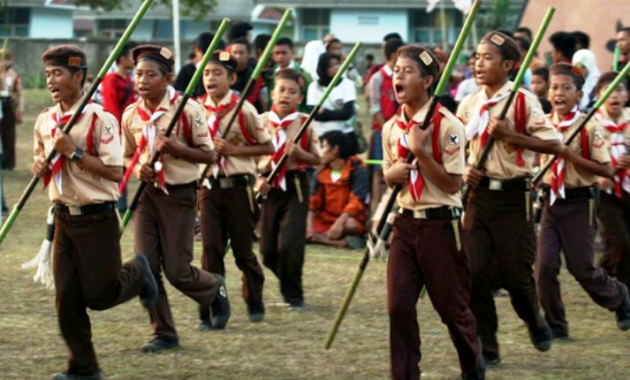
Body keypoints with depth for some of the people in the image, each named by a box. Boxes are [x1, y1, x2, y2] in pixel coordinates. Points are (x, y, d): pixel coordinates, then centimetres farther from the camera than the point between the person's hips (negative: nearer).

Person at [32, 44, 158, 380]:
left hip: (97, 218, -6)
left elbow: (114, 172, -18)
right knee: (66, 298, 3)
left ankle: (136, 273, 30)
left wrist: (74, 152, -21)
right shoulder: (45, 121, 6)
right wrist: (40, 167, -1)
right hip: (64, 218, 6)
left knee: (99, 295, -1)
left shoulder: (99, 119, -14)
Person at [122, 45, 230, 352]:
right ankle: (164, 333, 12)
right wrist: (138, 168, -7)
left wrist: (176, 148, -24)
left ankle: (216, 289, 30)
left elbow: (208, 154, -8)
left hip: (178, 195, -4)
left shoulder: (187, 109, -12)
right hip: (147, 194, 4)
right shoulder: (131, 115, 2)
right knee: (146, 267, -1)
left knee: (177, 270, -3)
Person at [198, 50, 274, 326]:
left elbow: (268, 147, -4)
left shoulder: (243, 110, -8)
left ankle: (255, 303, 31)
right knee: (211, 249, -5)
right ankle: (210, 312, -1)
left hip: (238, 186, -3)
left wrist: (232, 150, -15)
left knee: (243, 249, 7)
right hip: (209, 186, 3)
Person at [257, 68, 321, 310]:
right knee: (268, 249, 5)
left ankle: (294, 295, 6)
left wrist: (300, 153, -17)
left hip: (295, 186, -2)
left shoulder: (305, 124, -2)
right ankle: (288, 287, 31)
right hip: (269, 187, 2)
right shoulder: (261, 122, 0)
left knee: (290, 243, -13)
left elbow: (317, 160, 2)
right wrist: (257, 178, -10)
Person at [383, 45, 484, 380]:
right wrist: (392, 173, -4)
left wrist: (420, 150, -21)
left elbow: (453, 183, -15)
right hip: (406, 223, 5)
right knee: (398, 306, -4)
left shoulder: (446, 125, -12)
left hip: (440, 225, -5)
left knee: (453, 307, 7)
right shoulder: (391, 127, 6)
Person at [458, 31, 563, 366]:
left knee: (516, 275, 2)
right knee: (475, 273, -2)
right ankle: (486, 347, 9)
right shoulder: (468, 105, 7)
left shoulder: (523, 101, -8)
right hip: (478, 195, 4)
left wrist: (510, 135, -19)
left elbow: (554, 144, -12)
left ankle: (534, 320, 34)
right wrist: (465, 170, -1)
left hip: (513, 197, -4)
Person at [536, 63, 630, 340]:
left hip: (579, 203, -4)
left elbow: (605, 169, -14)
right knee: (545, 265, -4)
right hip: (551, 200, 4)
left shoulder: (588, 127, -11)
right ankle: (555, 325, 9)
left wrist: (570, 155, -21)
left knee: (581, 268, 2)